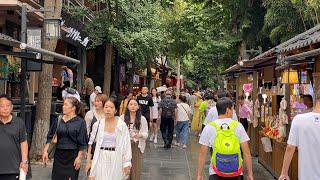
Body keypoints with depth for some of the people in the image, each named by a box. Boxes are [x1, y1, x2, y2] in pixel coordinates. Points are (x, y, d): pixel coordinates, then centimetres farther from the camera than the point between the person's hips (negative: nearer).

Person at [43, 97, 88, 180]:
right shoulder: (59, 120, 7)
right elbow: (50, 137, 12)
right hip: (59, 155, 4)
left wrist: (79, 157, -12)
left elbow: (82, 143, -7)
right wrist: (45, 151, 4)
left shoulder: (80, 122, -5)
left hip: (72, 157, -4)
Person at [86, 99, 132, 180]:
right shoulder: (97, 125, 1)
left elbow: (126, 146, -2)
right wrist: (88, 162, 7)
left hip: (116, 160, -1)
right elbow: (91, 144, 8)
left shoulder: (122, 125, -4)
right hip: (101, 160, 1)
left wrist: (127, 164, -5)